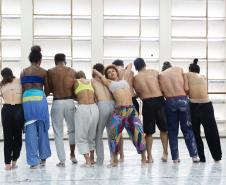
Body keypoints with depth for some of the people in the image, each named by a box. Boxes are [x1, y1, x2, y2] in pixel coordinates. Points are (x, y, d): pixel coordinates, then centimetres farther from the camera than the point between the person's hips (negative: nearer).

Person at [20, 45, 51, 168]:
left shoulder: (23, 72, 12)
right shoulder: (43, 72, 5)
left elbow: (22, 88, 14)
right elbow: (47, 89, 12)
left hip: (26, 100, 2)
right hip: (39, 100, -2)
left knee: (30, 131, 3)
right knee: (42, 129, 12)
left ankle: (33, 160, 1)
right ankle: (43, 157, 20)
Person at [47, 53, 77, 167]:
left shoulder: (50, 72, -1)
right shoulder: (72, 71, 2)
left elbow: (49, 89, 1)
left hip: (57, 103, -1)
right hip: (69, 102, 1)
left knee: (58, 133, 5)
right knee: (72, 129, 20)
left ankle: (62, 160, 3)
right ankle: (72, 155, 26)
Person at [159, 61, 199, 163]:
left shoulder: (161, 75, 12)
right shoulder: (179, 69, 10)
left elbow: (162, 92, 1)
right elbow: (186, 88, 2)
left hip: (170, 102, 0)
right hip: (183, 100, 0)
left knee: (172, 130, 10)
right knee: (187, 129, 10)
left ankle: (175, 157, 8)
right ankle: (194, 155, 6)